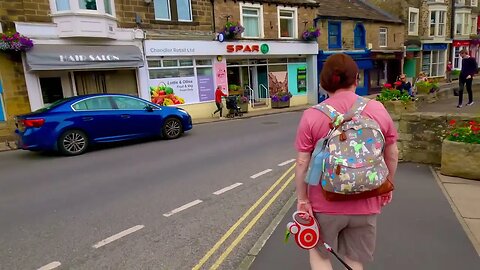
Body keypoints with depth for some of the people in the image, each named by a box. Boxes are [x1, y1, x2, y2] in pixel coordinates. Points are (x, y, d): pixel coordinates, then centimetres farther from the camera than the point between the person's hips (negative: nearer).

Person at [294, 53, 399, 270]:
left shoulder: (312, 115, -13)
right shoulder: (378, 109, -4)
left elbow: (302, 163, -11)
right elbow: (392, 154, 5)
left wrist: (302, 199, 0)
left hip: (325, 203, -2)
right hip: (365, 203, 3)